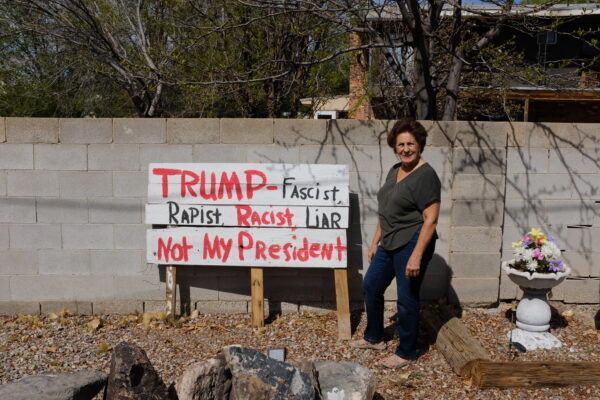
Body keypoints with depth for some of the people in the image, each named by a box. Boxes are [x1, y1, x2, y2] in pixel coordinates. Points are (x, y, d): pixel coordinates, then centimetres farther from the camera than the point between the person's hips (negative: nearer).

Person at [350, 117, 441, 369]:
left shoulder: (426, 176, -16)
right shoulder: (395, 171, 10)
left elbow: (431, 219, -20)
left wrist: (416, 256, -23)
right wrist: (376, 242, 16)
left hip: (412, 244, -9)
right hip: (389, 244, 9)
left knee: (406, 300, 3)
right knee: (371, 286, 18)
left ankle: (406, 353, 23)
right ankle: (374, 338, 38)